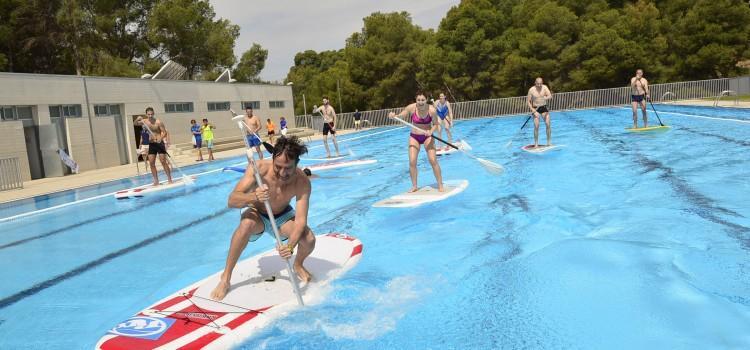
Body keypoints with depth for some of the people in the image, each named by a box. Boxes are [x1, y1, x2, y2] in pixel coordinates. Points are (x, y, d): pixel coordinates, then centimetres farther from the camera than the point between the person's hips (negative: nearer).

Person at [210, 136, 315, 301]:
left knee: (309, 240, -24)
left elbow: (300, 220, -34)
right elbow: (232, 200, -34)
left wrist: (290, 246, -52)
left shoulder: (302, 182, -30)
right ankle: (225, 278, -20)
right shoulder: (259, 168, -32)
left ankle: (298, 265, 14)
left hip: (282, 217, 1)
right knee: (246, 223, -36)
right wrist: (254, 197, -56)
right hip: (258, 214, -1)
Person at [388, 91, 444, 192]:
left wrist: (431, 132, -27)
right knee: (412, 162, -5)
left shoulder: (431, 110, -17)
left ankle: (440, 185, 6)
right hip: (414, 137, 2)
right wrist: (394, 116, -32)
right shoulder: (411, 108, -16)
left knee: (433, 160, -8)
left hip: (427, 137, -1)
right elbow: (400, 117, -9)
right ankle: (414, 186, 10)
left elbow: (435, 124, -7)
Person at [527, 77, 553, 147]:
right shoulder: (531, 90, -9)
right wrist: (533, 110, -17)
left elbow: (550, 96, -18)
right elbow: (528, 101, -6)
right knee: (536, 126, -9)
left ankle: (549, 142, 5)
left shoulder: (544, 87, -5)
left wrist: (545, 98, -41)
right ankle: (536, 143, 1)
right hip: (536, 109, -2)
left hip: (544, 107, 2)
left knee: (548, 124, -6)